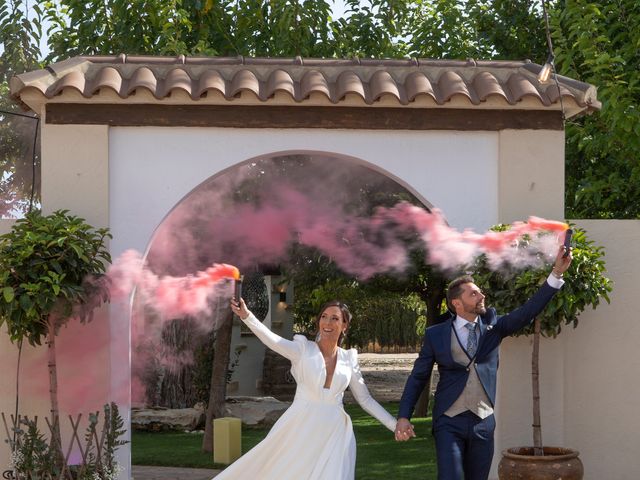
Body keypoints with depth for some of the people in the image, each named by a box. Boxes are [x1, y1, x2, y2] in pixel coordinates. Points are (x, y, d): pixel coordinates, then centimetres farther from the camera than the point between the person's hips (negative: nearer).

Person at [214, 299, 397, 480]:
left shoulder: (349, 359, 7)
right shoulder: (304, 349, -2)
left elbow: (365, 399, 14)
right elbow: (273, 341, -20)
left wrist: (395, 425, 8)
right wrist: (247, 316, -38)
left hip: (334, 433, 2)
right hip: (301, 428, -2)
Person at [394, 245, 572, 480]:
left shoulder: (492, 325, 6)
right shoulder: (435, 334, 0)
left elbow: (528, 311, -6)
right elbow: (417, 377, 3)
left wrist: (557, 273, -15)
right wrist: (403, 417, -8)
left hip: (483, 423, 3)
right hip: (449, 423, -3)